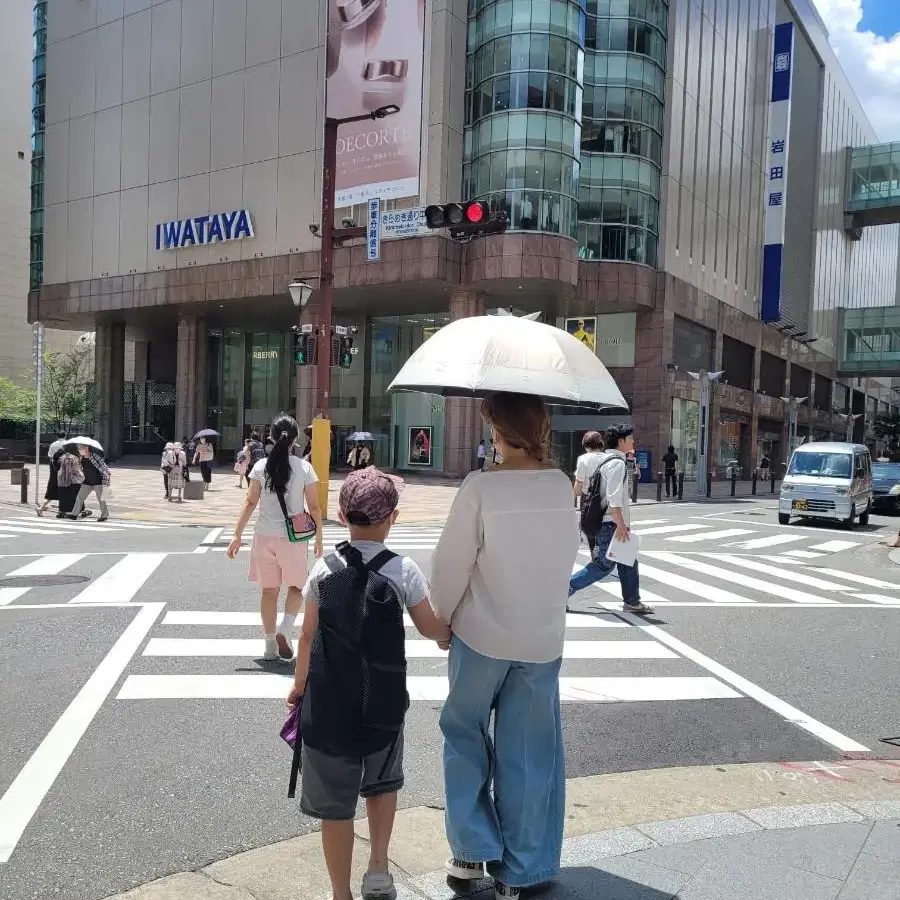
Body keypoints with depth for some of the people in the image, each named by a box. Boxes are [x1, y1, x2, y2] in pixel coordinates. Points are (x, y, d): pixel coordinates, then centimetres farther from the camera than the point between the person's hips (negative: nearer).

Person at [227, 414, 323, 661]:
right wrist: (319, 537, 8)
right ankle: (285, 628, -4)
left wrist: (237, 535, 1)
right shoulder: (304, 468, -5)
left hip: (265, 535, 2)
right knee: (296, 586, 17)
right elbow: (314, 507, -3)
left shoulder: (261, 466, -2)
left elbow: (250, 503, -3)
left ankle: (270, 646, 17)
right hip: (293, 537, -1)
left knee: (269, 590, 12)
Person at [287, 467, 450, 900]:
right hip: (383, 703, 0)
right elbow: (433, 628, -2)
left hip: (329, 703, 0)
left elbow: (308, 635, 1)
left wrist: (299, 686, 15)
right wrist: (454, 636, 20)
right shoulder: (403, 570, -8)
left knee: (336, 801, 12)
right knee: (382, 783, 26)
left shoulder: (325, 568, -4)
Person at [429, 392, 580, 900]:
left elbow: (451, 565, -14)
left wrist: (442, 616, 3)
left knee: (465, 734, 20)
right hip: (544, 639, 3)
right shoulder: (563, 486, -7)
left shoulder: (481, 488, -19)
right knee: (530, 754, 14)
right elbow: (567, 554, -1)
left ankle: (474, 849, 22)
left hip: (483, 634, -3)